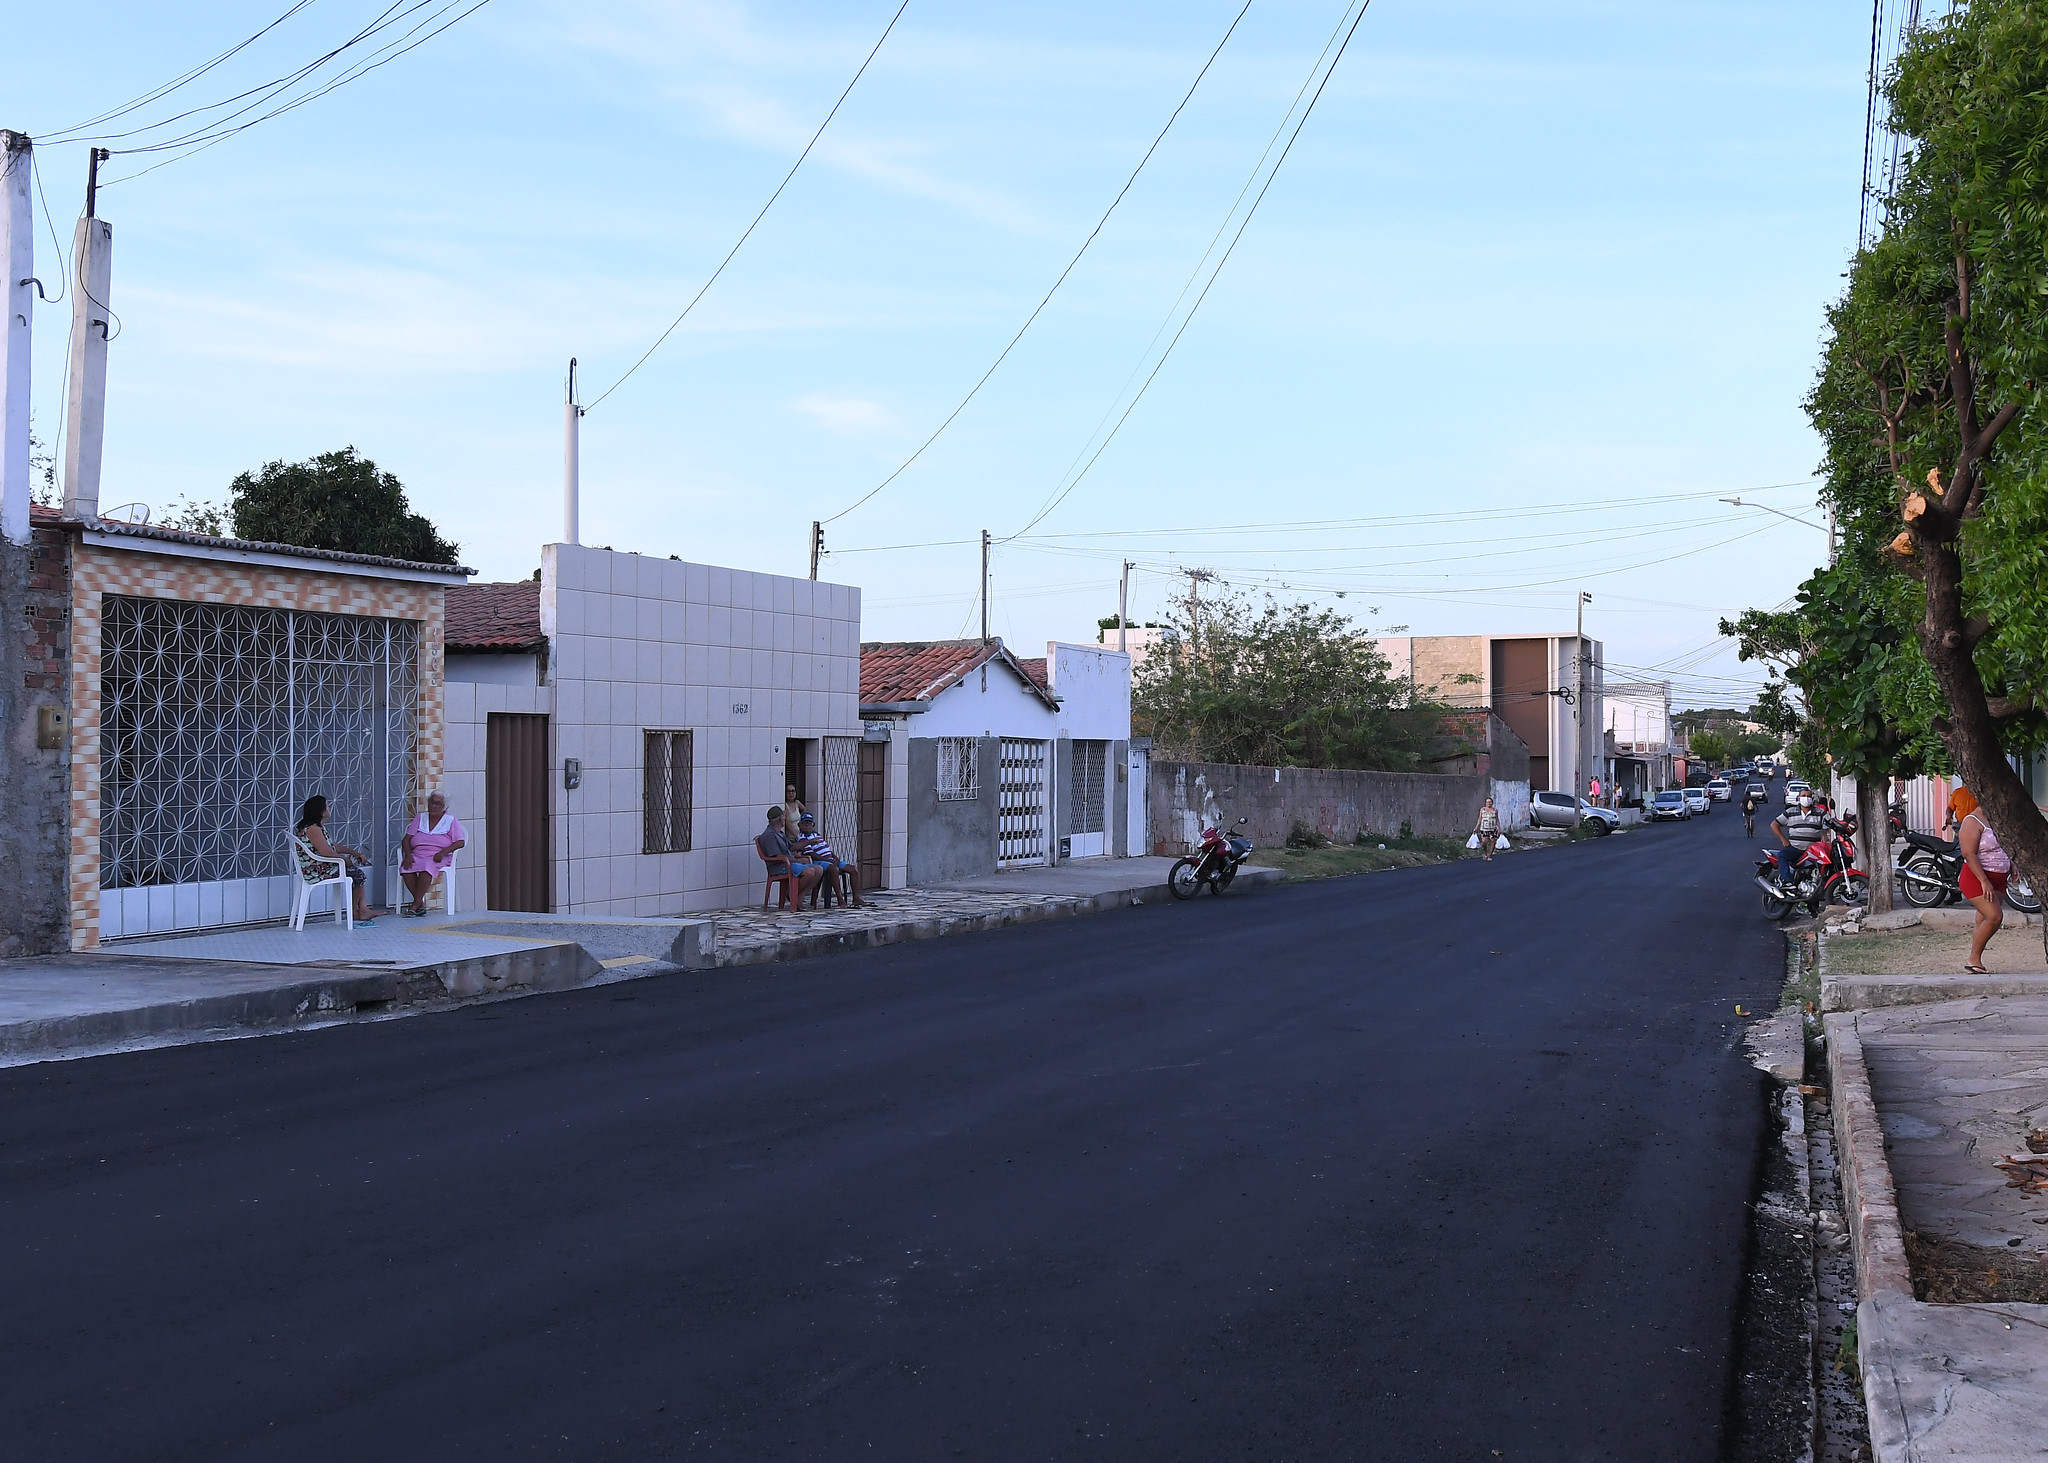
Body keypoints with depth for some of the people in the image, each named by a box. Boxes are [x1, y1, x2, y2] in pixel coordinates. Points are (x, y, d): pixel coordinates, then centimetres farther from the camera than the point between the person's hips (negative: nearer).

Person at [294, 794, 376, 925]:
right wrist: (345, 860, -13)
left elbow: (332, 846, 19)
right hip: (317, 872, -11)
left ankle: (363, 910, 5)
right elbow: (327, 853, -28)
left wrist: (355, 853, 11)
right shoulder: (312, 829, -21)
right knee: (358, 875, -3)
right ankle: (355, 913, 12)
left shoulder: (315, 827, 14)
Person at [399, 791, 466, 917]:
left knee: (427, 867, -38)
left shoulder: (451, 820, 10)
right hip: (417, 855, 3)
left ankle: (415, 904, -36)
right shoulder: (420, 818, 19)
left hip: (438, 857, -3)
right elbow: (406, 839, 13)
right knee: (405, 868, -31)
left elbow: (460, 842, -2)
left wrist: (442, 853, -17)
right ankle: (421, 904, -28)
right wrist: (408, 855, -8)